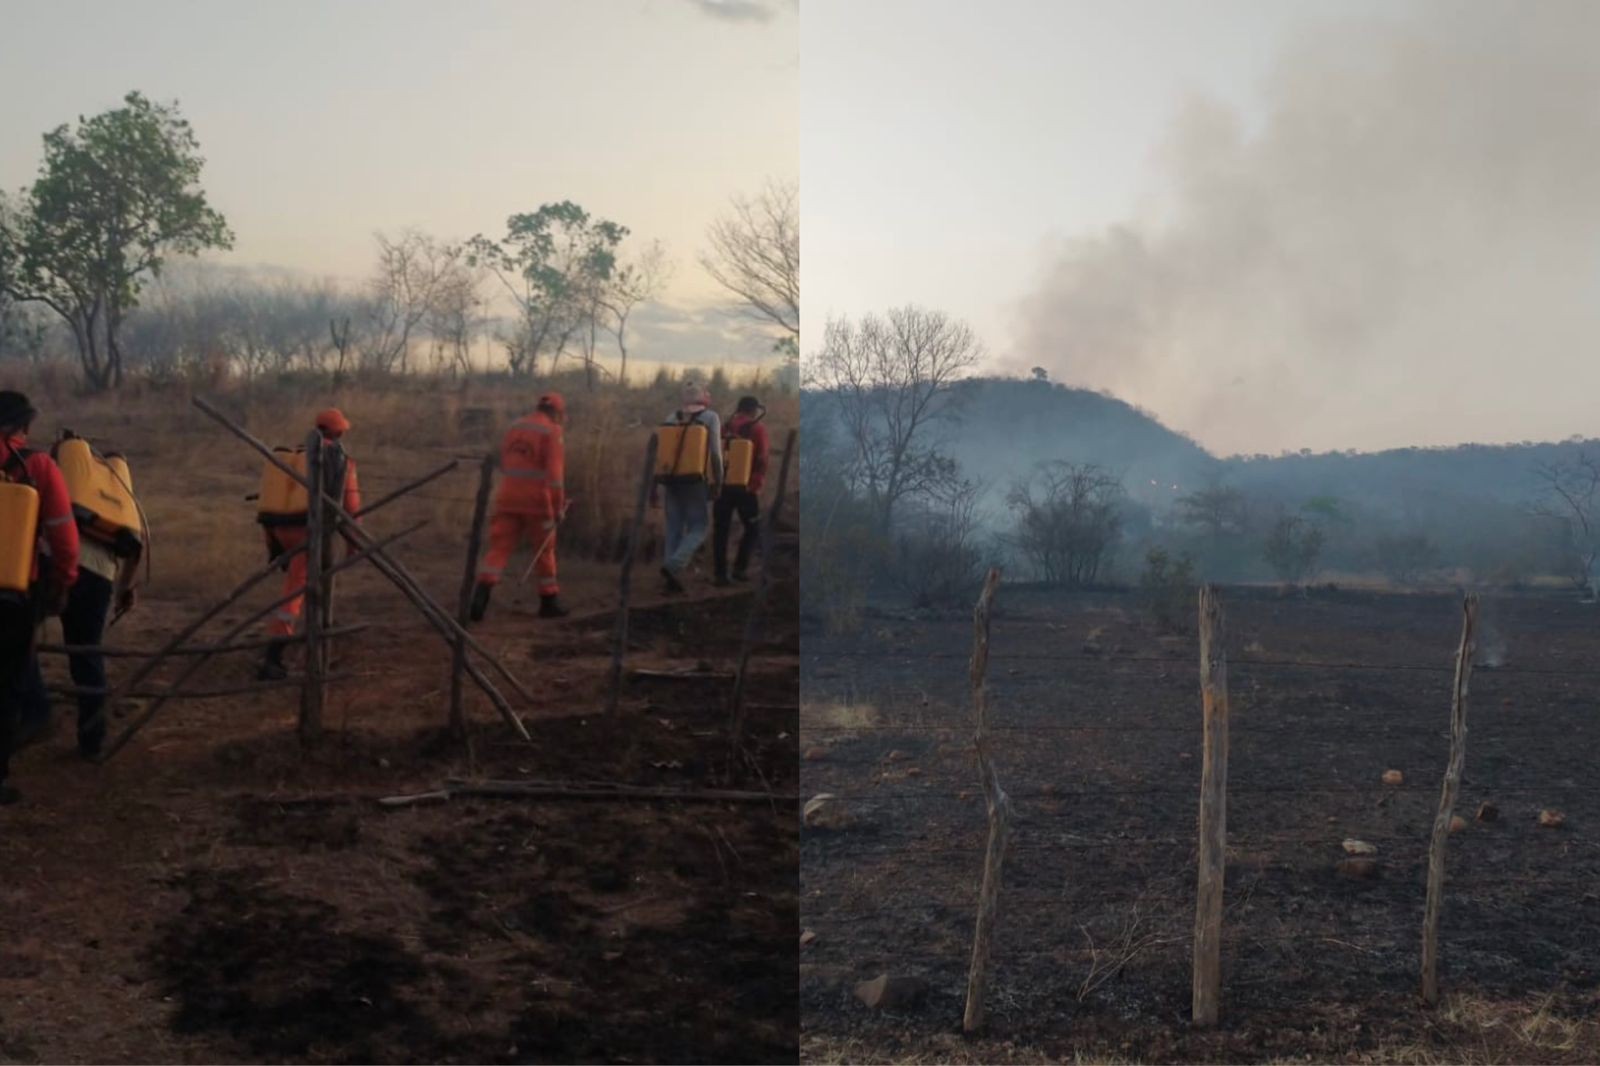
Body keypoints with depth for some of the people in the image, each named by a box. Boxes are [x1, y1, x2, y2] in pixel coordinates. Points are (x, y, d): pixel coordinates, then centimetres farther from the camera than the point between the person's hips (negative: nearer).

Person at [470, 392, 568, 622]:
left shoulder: (514, 427, 13)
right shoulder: (551, 433, -6)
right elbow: (554, 472, -14)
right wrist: (559, 505, -12)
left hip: (508, 498, 4)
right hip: (537, 500, -4)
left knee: (500, 547, 1)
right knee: (544, 551, 10)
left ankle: (483, 591, -18)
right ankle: (549, 600, 19)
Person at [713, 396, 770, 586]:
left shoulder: (725, 428, 13)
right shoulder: (757, 429, 0)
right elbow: (762, 459, -9)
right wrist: (756, 485, -7)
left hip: (722, 486, 4)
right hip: (745, 487, -4)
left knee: (721, 531, 7)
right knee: (753, 529, 11)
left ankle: (720, 573, 4)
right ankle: (740, 567, 1)